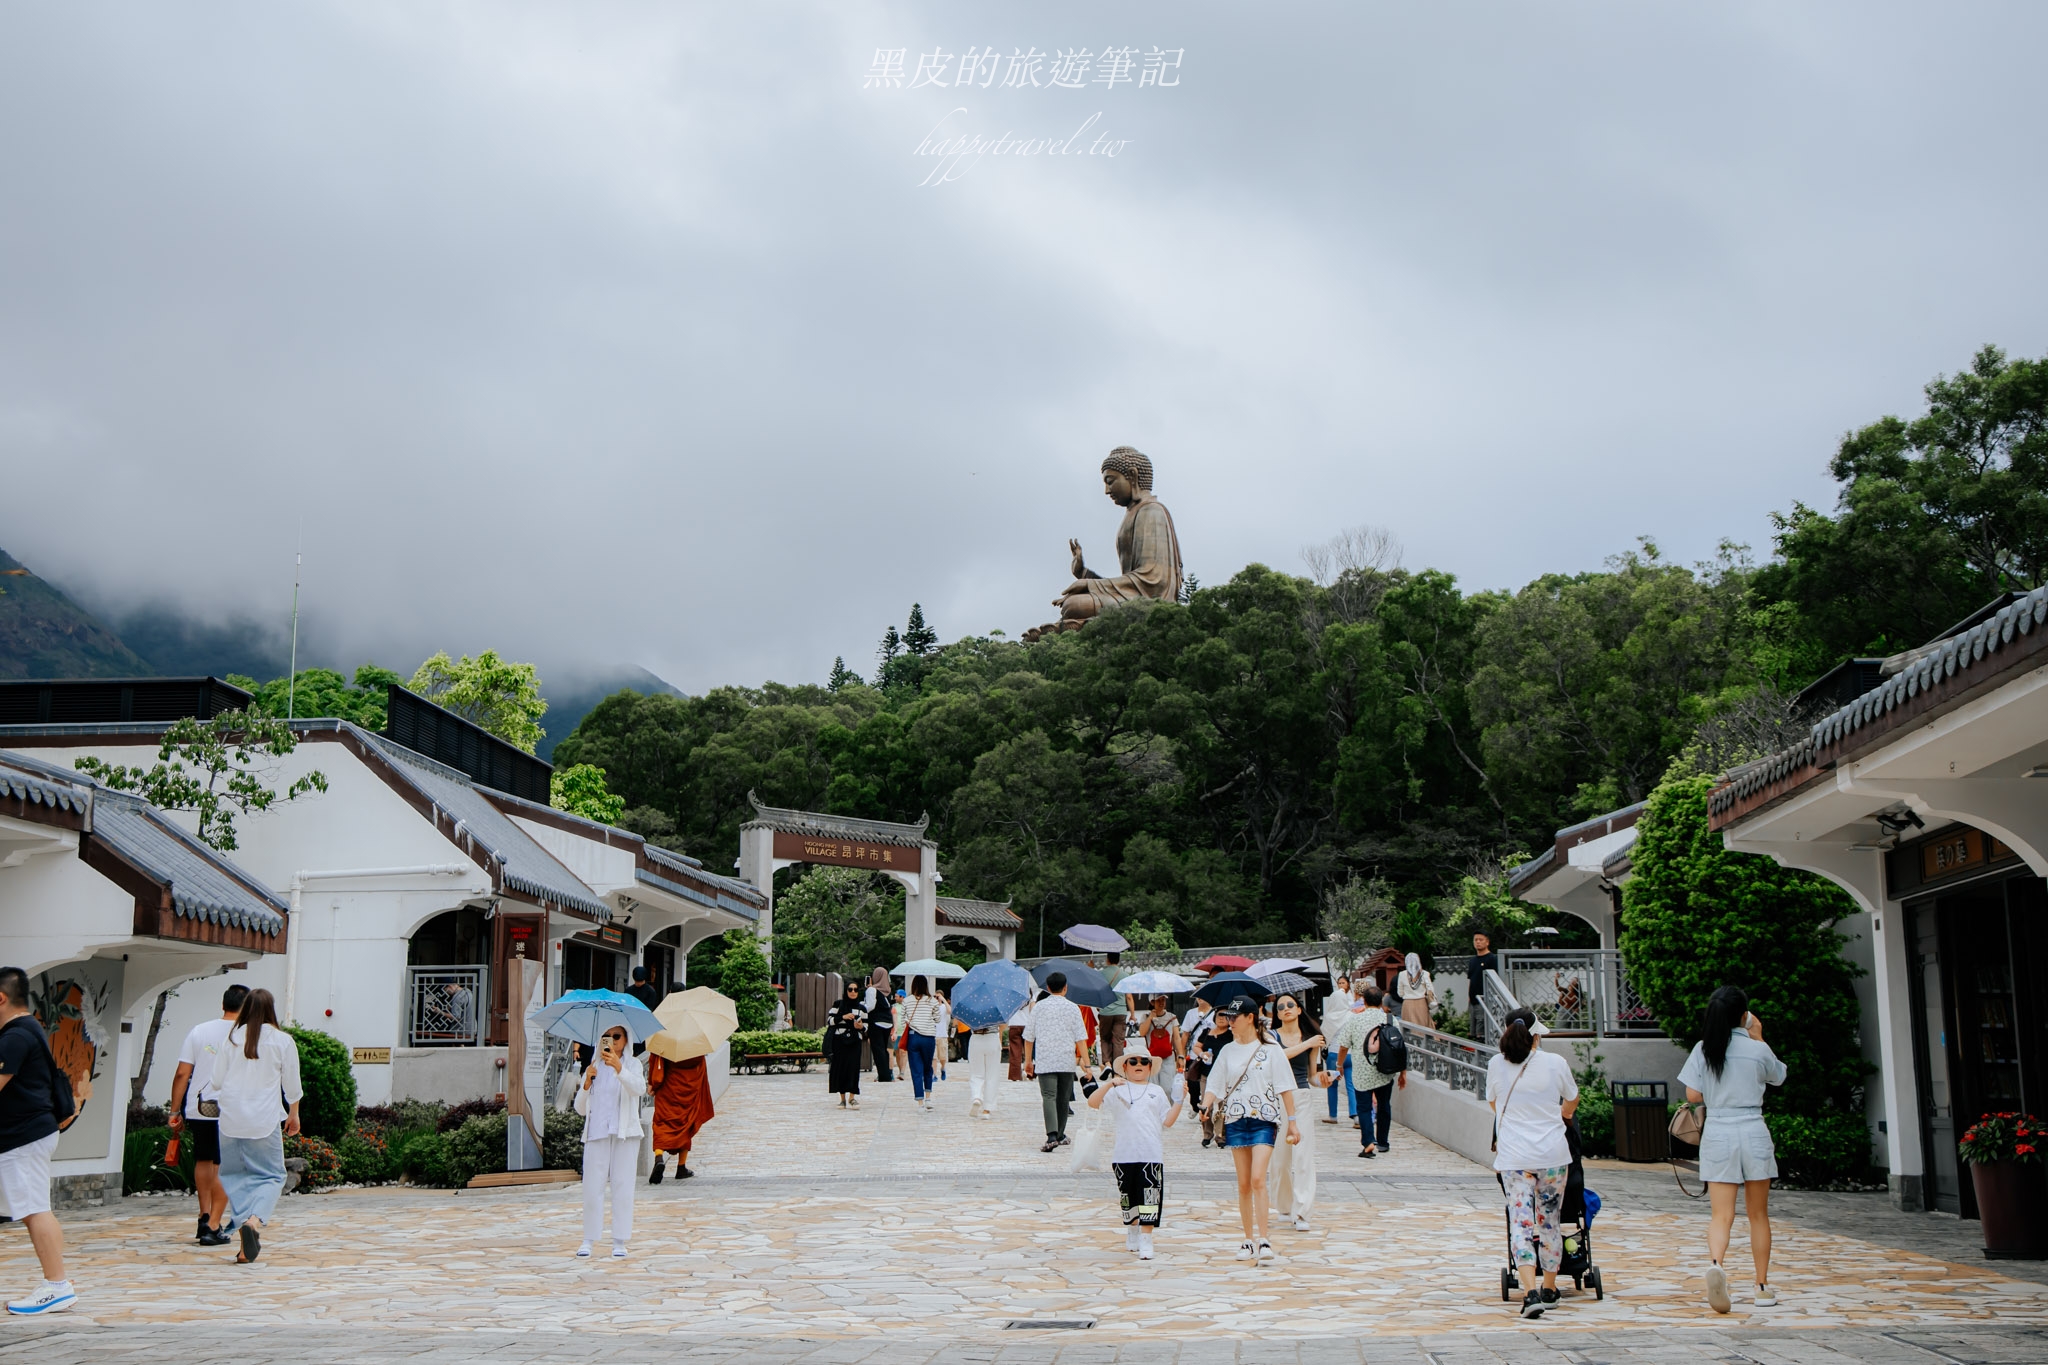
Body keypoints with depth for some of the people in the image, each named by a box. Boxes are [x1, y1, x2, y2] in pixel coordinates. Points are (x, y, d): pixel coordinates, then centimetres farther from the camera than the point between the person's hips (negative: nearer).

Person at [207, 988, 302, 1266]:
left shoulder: (231, 1038, 2)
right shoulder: (282, 1040, -1)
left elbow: (216, 1081, 6)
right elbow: (292, 1085, 6)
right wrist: (294, 1114, 21)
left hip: (231, 1119, 2)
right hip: (265, 1121, -2)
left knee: (235, 1176, 10)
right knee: (271, 1175, 5)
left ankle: (247, 1243, 5)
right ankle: (255, 1220, -22)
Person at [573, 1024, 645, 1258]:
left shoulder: (632, 1064, 6)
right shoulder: (593, 1068, 16)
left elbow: (639, 1088, -17)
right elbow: (580, 1108, 12)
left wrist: (618, 1067, -32)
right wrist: (587, 1083, -5)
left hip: (625, 1133, -2)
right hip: (596, 1133, 2)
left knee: (622, 1186, -4)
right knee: (592, 1187, -3)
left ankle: (619, 1242, -1)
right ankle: (589, 1239, 3)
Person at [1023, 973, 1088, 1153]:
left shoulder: (1038, 1007, 3)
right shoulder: (1072, 1008, 0)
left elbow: (1029, 1037, 7)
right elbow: (1080, 1038, -5)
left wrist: (1028, 1060, 17)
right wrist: (1085, 1062, -4)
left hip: (1044, 1062, -1)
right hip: (1067, 1061, 1)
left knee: (1049, 1097, -9)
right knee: (1063, 1098, 15)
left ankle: (1052, 1136, -27)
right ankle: (1060, 1135, 26)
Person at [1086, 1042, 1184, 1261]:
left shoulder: (1157, 1092, 12)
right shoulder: (1117, 1090, 6)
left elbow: (1167, 1121, 9)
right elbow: (1093, 1102, -8)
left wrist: (1178, 1101, -3)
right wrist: (1109, 1084, -20)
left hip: (1152, 1154, 0)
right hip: (1124, 1155, 0)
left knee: (1149, 1198, -8)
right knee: (1128, 1199, 12)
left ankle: (1146, 1240, -3)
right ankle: (1132, 1234, 33)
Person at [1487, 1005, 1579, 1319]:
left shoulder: (1496, 1065, 0)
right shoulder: (1556, 1063, -1)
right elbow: (1572, 1100, 18)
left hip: (1513, 1156, -1)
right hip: (1553, 1154, 1)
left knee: (1520, 1223, -3)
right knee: (1549, 1222, 14)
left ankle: (1530, 1291, -18)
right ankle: (1549, 1289, 26)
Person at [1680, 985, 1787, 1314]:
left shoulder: (1703, 1050, -2)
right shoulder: (1757, 1049, -4)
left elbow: (1692, 1095, -2)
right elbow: (1778, 1077, 16)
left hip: (1717, 1134, 1)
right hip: (1753, 1133, -1)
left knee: (1722, 1214, -2)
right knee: (1759, 1214, 12)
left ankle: (1715, 1263, -29)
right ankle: (1763, 1286, 17)